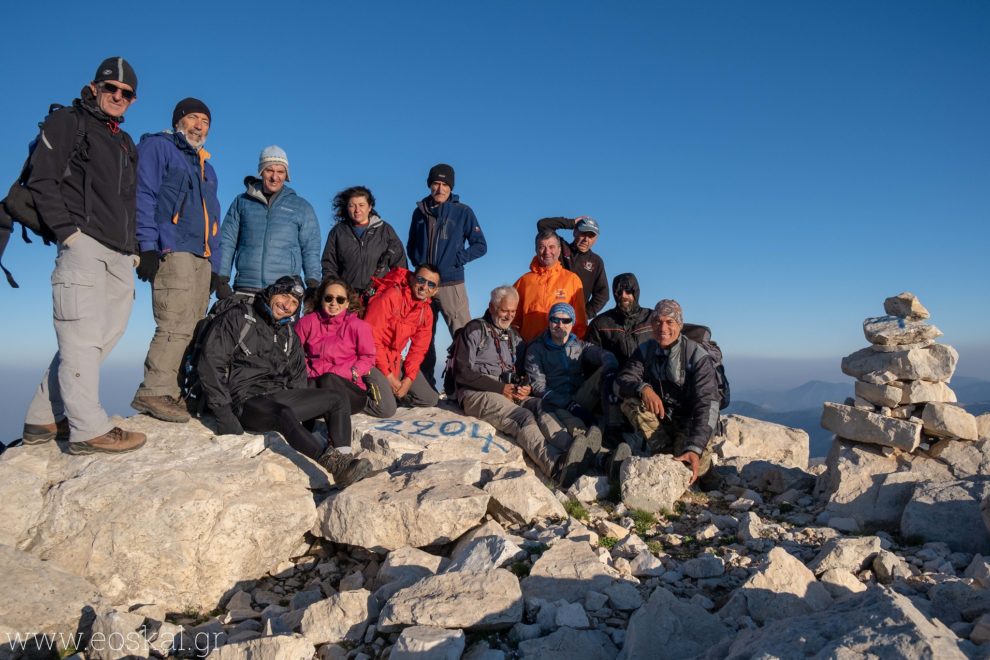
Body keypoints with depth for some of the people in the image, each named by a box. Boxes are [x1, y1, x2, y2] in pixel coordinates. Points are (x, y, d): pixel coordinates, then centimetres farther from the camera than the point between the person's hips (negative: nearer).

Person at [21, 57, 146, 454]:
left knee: (102, 337, 5)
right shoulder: (67, 122, 8)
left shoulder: (127, 145, 28)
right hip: (84, 243, -7)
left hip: (120, 255, 7)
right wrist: (66, 229, -13)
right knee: (82, 336, -11)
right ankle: (88, 429, -12)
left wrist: (135, 248, 15)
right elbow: (42, 181, -3)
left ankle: (44, 419, 14)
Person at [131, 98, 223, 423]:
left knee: (191, 331, 2)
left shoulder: (206, 167, 29)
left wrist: (214, 266, 19)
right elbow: (143, 196, -5)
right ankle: (154, 392, -13)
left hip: (201, 258, 8)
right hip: (171, 251, -7)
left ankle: (171, 392, 7)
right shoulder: (157, 146, 7)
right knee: (176, 327, -17)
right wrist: (147, 246, -16)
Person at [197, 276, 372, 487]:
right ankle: (335, 464, -53)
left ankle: (344, 457, -30)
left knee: (338, 400, -9)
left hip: (278, 395, 7)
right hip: (245, 400, -7)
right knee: (284, 414, -38)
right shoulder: (238, 318, -1)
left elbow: (297, 377, 25)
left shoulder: (288, 334, 19)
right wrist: (224, 415, -15)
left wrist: (301, 410, 6)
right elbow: (210, 364, -9)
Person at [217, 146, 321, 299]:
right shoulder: (242, 202, 16)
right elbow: (227, 242, 14)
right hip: (245, 289, 1)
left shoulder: (302, 207, 13)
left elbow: (311, 250, 10)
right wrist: (222, 279, 4)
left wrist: (313, 283, -1)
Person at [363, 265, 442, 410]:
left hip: (396, 360, 7)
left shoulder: (427, 312, 2)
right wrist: (388, 375, -19)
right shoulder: (391, 296, -20)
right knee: (387, 408, -20)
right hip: (373, 357, -7)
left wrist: (409, 378, -9)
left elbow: (418, 349, 6)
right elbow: (371, 338, -22)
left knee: (430, 399, 4)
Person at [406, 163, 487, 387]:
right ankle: (426, 385, 19)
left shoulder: (463, 212, 2)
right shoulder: (420, 211, 12)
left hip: (451, 285, -4)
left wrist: (457, 259, -8)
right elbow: (411, 245, 23)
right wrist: (418, 262, 6)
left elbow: (480, 246, 2)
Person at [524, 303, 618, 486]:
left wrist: (609, 374, -25)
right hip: (554, 405, -3)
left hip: (580, 401, 3)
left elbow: (607, 357, 2)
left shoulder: (580, 346, 23)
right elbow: (538, 386, 1)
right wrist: (570, 405, -15)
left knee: (607, 370, -19)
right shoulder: (536, 349, 15)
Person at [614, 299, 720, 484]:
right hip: (659, 419, 4)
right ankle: (666, 451, -21)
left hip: (689, 423, -3)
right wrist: (643, 388, -39)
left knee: (698, 463, -33)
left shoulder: (698, 356, -17)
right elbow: (621, 381, -14)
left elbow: (707, 406, -26)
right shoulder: (645, 351, -3)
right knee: (631, 402, -25)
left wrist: (694, 448, -40)